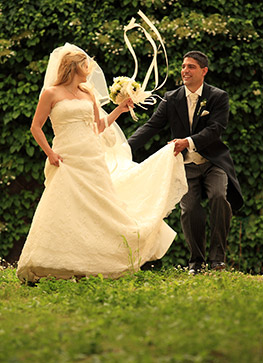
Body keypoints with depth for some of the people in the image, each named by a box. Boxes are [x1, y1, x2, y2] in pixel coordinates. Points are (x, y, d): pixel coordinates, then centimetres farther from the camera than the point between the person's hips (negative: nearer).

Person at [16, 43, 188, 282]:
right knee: (64, 212, -12)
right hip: (67, 162, -5)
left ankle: (95, 264, 9)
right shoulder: (51, 93, 0)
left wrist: (120, 109, 14)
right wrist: (49, 153, -7)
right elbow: (36, 127, 2)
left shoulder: (88, 94, 15)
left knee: (100, 208, 3)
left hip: (93, 160, 5)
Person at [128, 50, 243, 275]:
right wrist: (127, 146, -12)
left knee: (219, 197, -26)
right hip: (186, 166, 2)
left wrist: (189, 142, -27)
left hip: (214, 162, -2)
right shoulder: (172, 99, 7)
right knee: (189, 209, -11)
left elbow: (216, 129, -12)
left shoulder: (218, 97, 0)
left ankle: (218, 255, -13)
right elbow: (152, 126, 3)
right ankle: (196, 260, 8)